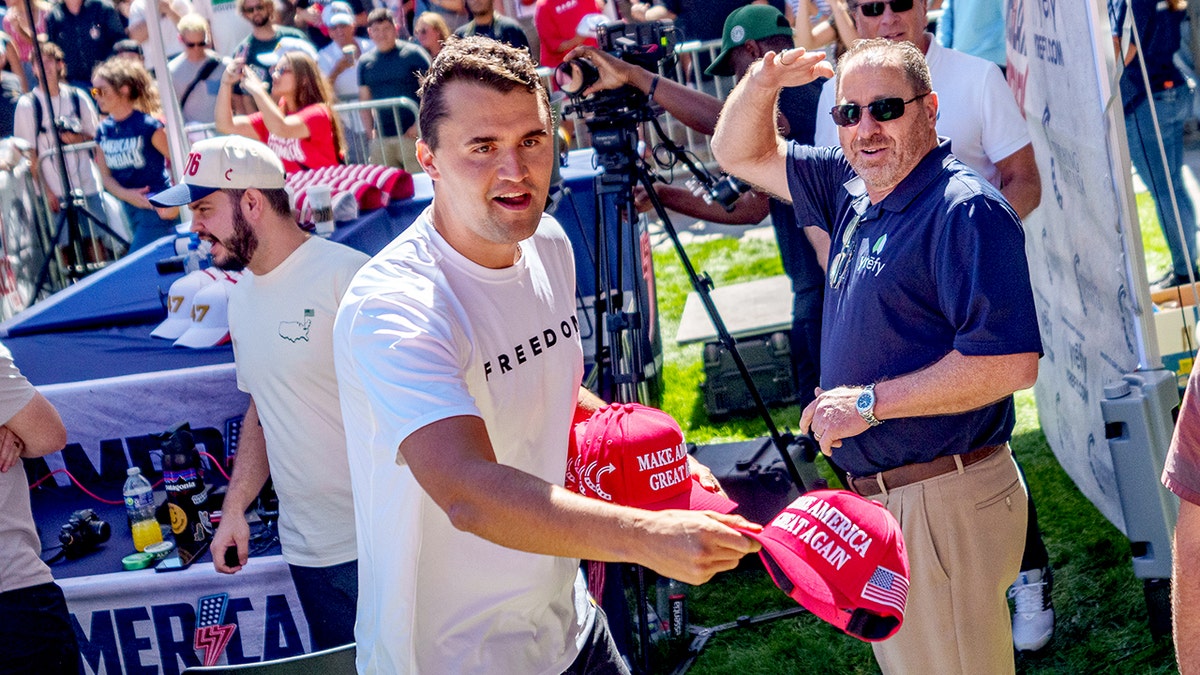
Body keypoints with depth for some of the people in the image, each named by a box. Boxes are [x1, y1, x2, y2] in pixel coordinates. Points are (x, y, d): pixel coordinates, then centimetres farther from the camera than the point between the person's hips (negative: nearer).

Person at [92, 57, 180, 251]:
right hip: (131, 209, 6)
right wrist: (126, 194, -11)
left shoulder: (148, 125, -13)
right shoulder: (104, 131, 5)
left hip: (158, 208, -6)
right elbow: (106, 176, 8)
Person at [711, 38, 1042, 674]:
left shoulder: (966, 210, -18)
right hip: (877, 497, 9)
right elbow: (742, 154, 19)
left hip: (945, 502, -9)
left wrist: (870, 402, -21)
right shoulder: (852, 192, 9)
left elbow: (1010, 362, -27)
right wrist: (761, 83, -3)